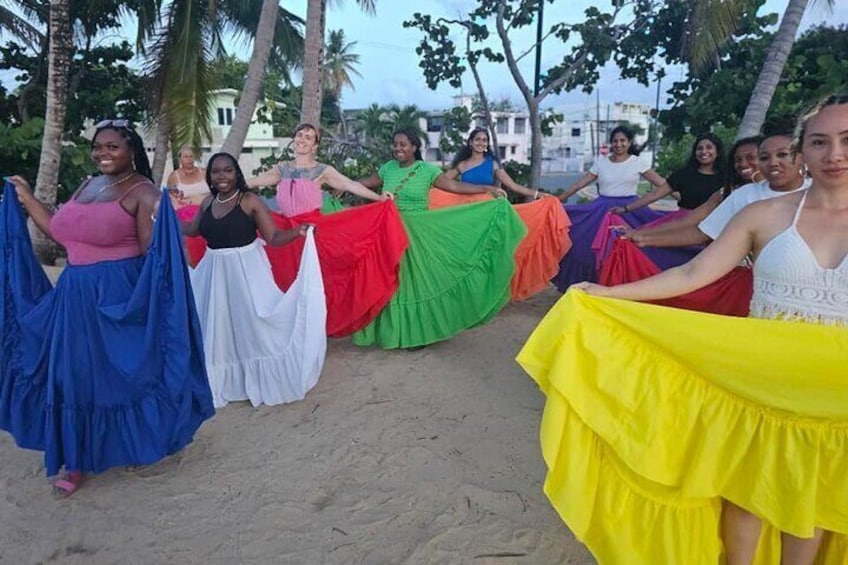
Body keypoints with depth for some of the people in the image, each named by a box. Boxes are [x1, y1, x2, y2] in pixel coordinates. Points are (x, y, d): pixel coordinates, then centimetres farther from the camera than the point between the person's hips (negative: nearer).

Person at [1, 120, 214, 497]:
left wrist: (159, 218, -34)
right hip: (76, 295, 7)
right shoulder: (87, 186, 13)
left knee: (125, 370, 7)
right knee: (76, 374, 11)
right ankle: (78, 459, 27)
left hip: (120, 295, -7)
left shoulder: (142, 192, -10)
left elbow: (153, 252, -18)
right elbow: (60, 233, 20)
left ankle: (137, 445, 30)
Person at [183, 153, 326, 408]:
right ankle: (223, 382, 32)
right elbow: (192, 229, 22)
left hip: (247, 272, -5)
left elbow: (273, 237, -15)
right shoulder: (208, 203, 4)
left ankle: (263, 382, 17)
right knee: (218, 327, 14)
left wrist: (298, 232, -32)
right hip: (214, 273, 6)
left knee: (252, 325, 1)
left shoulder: (251, 201, -12)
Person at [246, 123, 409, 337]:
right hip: (286, 232, 4)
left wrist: (380, 198, -15)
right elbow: (254, 182, 16)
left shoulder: (322, 170, 0)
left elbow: (350, 185, -6)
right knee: (288, 278, 7)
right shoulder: (282, 168, 11)